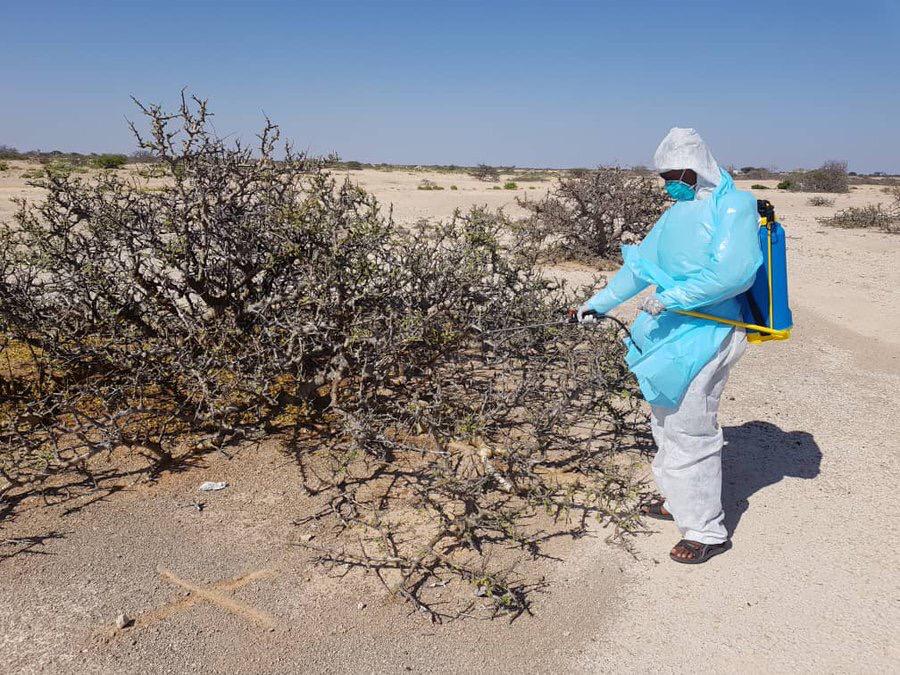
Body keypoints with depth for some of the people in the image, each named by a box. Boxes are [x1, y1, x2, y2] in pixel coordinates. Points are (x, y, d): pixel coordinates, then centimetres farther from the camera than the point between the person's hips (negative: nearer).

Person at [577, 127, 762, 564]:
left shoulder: (733, 204, -10)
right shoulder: (677, 213, 15)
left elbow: (734, 270, -24)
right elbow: (640, 265, 21)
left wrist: (670, 297, -22)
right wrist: (599, 303, 23)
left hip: (705, 332, -9)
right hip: (671, 330, 9)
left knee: (688, 429, -6)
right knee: (666, 420, 16)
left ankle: (707, 531, 8)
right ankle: (679, 501, 34)